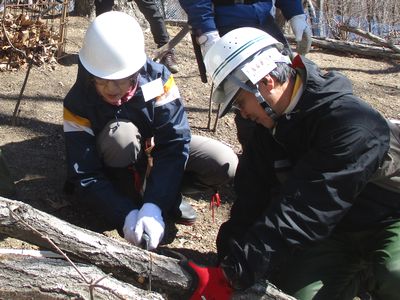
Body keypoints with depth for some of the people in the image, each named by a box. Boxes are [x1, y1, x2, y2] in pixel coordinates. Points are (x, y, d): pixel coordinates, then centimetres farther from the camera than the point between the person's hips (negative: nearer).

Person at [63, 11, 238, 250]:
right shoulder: (78, 103, -27)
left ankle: (165, 190, -2)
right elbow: (85, 177, -26)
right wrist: (127, 216, -41)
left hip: (159, 151, 1)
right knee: (120, 134, -36)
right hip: (119, 166, -1)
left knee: (226, 164, -24)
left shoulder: (157, 77, -28)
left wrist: (153, 208, -42)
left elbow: (174, 143, -32)